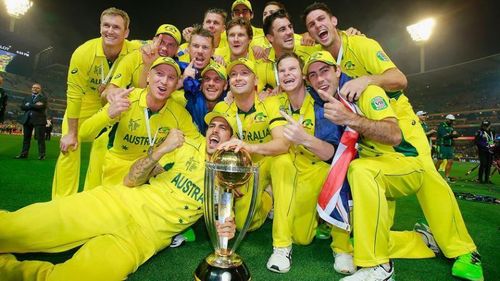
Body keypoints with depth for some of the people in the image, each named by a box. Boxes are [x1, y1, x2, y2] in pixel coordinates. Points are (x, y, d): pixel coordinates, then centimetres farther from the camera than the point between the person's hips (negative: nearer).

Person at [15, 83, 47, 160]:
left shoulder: (43, 97, 4)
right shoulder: (27, 97, 19)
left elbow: (41, 107, -13)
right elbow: (22, 107, 5)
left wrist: (29, 105, -4)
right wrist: (34, 105, -7)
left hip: (39, 120, -5)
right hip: (27, 119, 5)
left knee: (40, 138, -6)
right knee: (26, 138, 8)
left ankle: (42, 154, -4)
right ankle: (24, 154, 14)